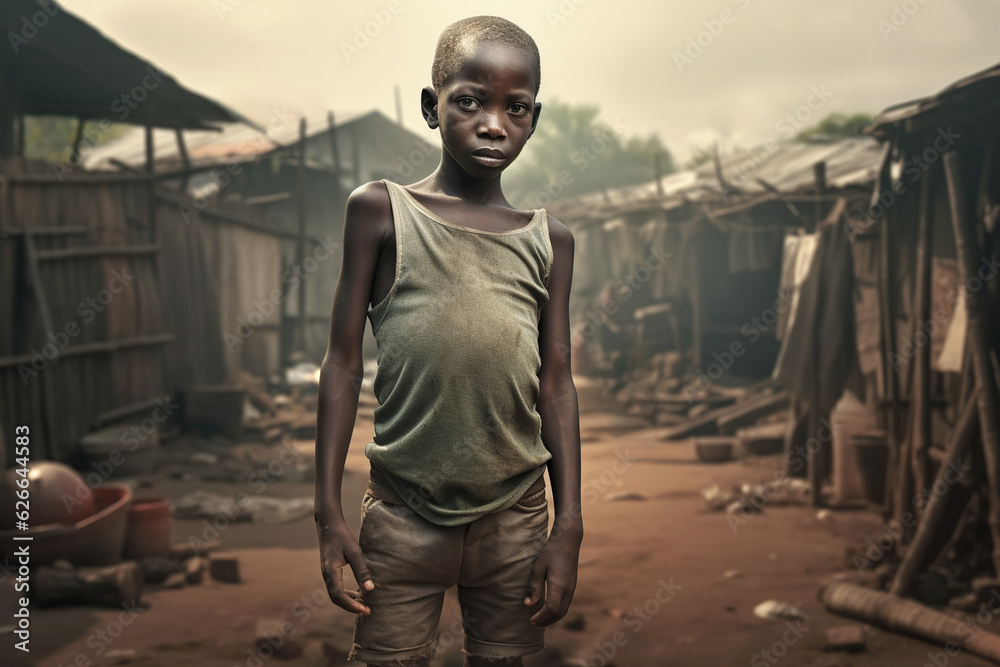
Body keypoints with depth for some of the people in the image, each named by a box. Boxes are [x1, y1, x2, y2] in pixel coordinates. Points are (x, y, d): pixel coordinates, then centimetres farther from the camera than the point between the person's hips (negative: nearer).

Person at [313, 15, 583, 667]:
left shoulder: (549, 240, 4)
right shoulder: (380, 210, -3)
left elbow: (556, 385, 6)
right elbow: (343, 362, -1)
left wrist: (569, 527, 3)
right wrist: (329, 509, -3)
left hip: (515, 514, 2)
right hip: (403, 514, -2)